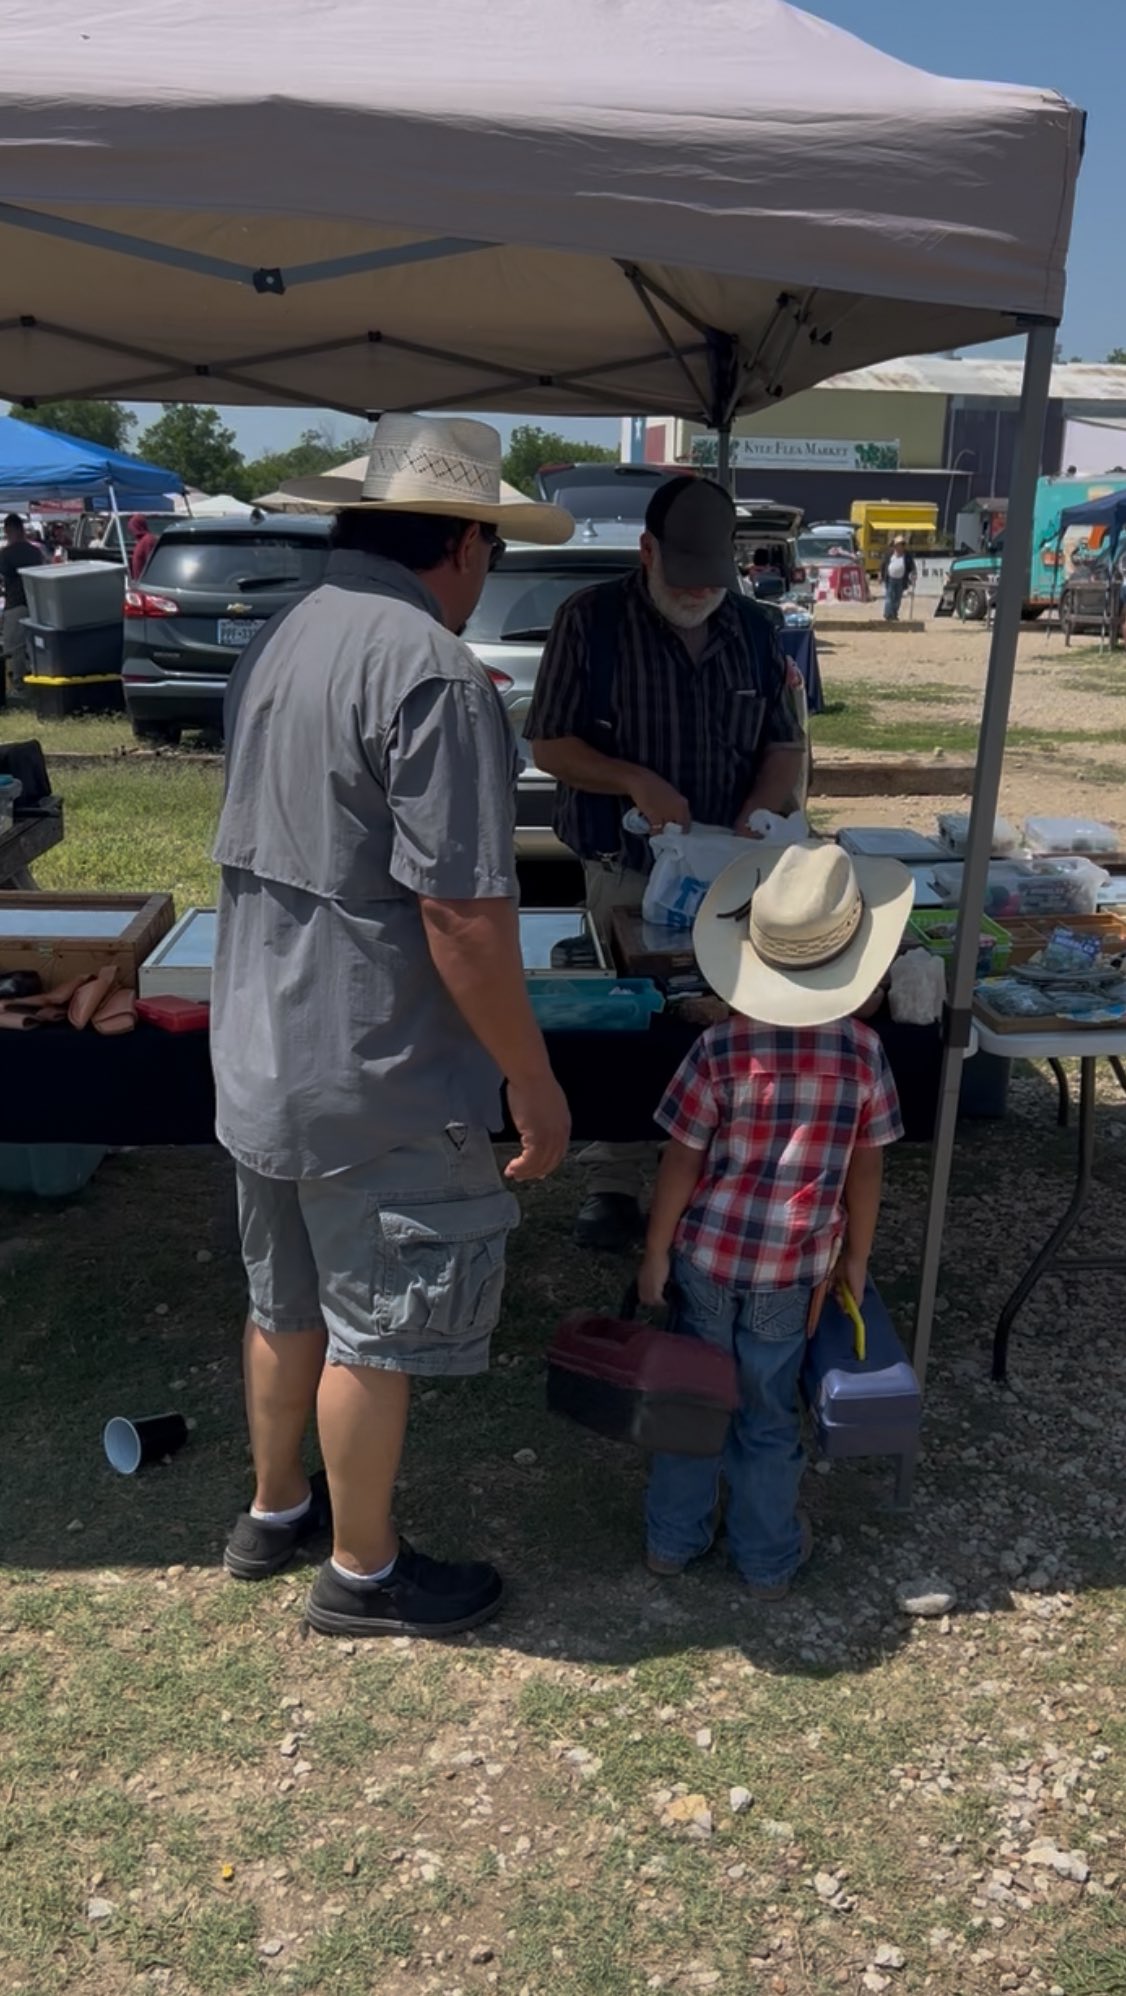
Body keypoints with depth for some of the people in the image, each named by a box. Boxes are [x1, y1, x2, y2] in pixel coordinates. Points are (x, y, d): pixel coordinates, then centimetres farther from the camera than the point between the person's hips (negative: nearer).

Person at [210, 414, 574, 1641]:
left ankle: (274, 1512, 42)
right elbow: (462, 912, -24)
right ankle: (363, 1572, 28)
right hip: (375, 1080, -8)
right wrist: (531, 1077, -14)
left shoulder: (273, 646, 7)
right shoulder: (430, 672, -22)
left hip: (263, 1052, 9)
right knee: (373, 1332, 9)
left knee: (287, 1302, 23)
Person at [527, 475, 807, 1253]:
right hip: (626, 869, -3)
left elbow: (786, 746, 7)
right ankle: (614, 1185, 17)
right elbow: (549, 745, -6)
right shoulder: (591, 620, -7)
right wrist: (634, 781, -22)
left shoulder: (754, 629, 4)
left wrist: (752, 824, -12)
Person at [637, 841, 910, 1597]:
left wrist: (656, 1251, 0)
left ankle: (675, 1538, 32)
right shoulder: (864, 1051, -11)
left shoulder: (722, 1047, -17)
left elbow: (682, 1162, -12)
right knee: (771, 1412, 16)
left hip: (707, 1252, -1)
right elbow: (866, 1169, -3)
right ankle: (769, 1559, 31)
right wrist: (856, 1259, 11)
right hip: (794, 1266, 1)